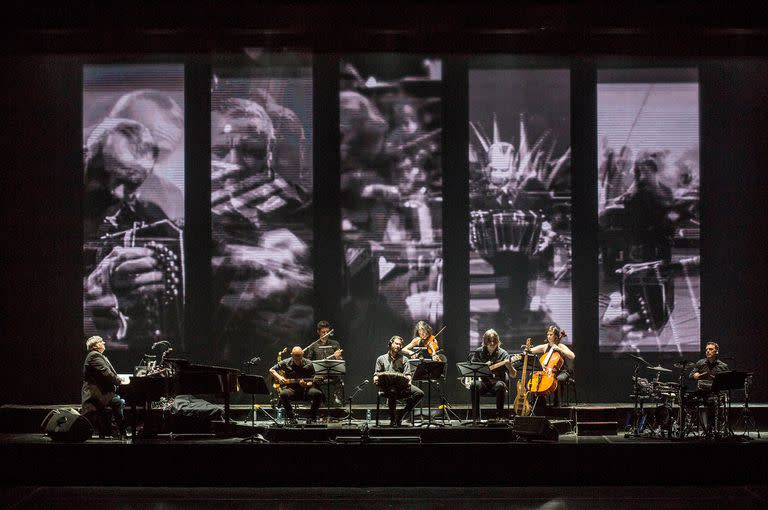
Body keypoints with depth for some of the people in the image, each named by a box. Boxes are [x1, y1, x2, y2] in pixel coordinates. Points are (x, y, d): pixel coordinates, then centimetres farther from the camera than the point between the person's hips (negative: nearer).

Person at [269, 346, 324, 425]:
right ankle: (292, 417, -15)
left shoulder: (308, 364, -1)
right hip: (291, 389, 0)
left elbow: (312, 381, 0)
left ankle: (312, 418, -10)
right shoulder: (286, 363, -1)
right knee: (283, 394, -36)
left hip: (305, 389, 0)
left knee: (318, 394, -30)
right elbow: (271, 370, 9)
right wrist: (279, 377, -9)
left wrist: (306, 384, -23)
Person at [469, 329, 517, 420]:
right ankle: (476, 417, -27)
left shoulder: (503, 354, 2)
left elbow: (513, 375, -3)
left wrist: (509, 366, -26)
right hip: (483, 382, 1)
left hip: (496, 382, -1)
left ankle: (499, 416, -26)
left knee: (500, 386, -36)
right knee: (474, 385, -34)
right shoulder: (478, 353, 8)